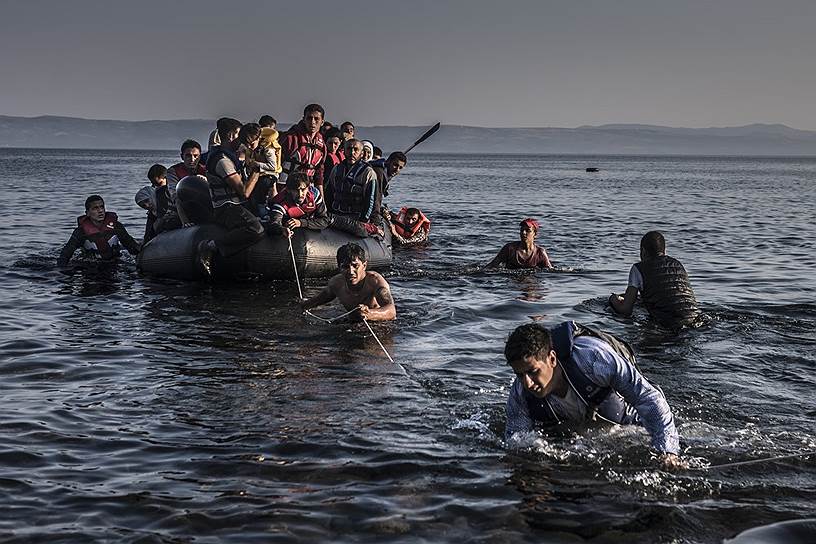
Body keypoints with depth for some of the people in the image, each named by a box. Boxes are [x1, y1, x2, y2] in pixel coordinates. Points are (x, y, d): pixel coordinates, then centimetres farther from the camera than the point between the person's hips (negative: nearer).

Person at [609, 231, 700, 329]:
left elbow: (626, 310, 3)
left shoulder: (638, 268, 6)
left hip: (669, 325, -5)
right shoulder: (677, 264, 21)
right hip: (693, 319, 5)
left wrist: (613, 299, 28)